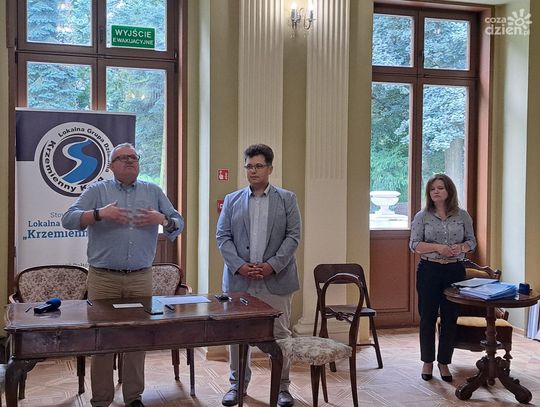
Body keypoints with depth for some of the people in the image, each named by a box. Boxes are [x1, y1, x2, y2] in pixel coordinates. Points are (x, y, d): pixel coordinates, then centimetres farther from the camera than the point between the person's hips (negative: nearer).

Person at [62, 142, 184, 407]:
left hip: (141, 278, 2)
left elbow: (178, 224, 12)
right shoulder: (97, 191, 5)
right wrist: (99, 214, -18)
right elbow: (68, 219, -4)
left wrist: (162, 220, -9)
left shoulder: (153, 192, 12)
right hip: (103, 278, -2)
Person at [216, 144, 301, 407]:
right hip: (239, 279, 2)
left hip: (275, 279, -1)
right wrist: (239, 266, -10)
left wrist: (272, 265, -12)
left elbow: (293, 236, 0)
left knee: (280, 333, 4)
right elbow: (222, 237, 4)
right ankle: (237, 384, 23)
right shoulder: (232, 200, 10)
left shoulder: (287, 199, 6)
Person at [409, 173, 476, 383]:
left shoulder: (462, 216, 5)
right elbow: (414, 245, -5)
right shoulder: (422, 217, 0)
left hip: (455, 271, 1)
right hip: (429, 271, -1)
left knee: (450, 318, 6)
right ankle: (427, 361, 20)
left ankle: (444, 362, 21)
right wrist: (438, 248, -19)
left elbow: (472, 241, 8)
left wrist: (460, 248, -14)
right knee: (427, 317, 4)